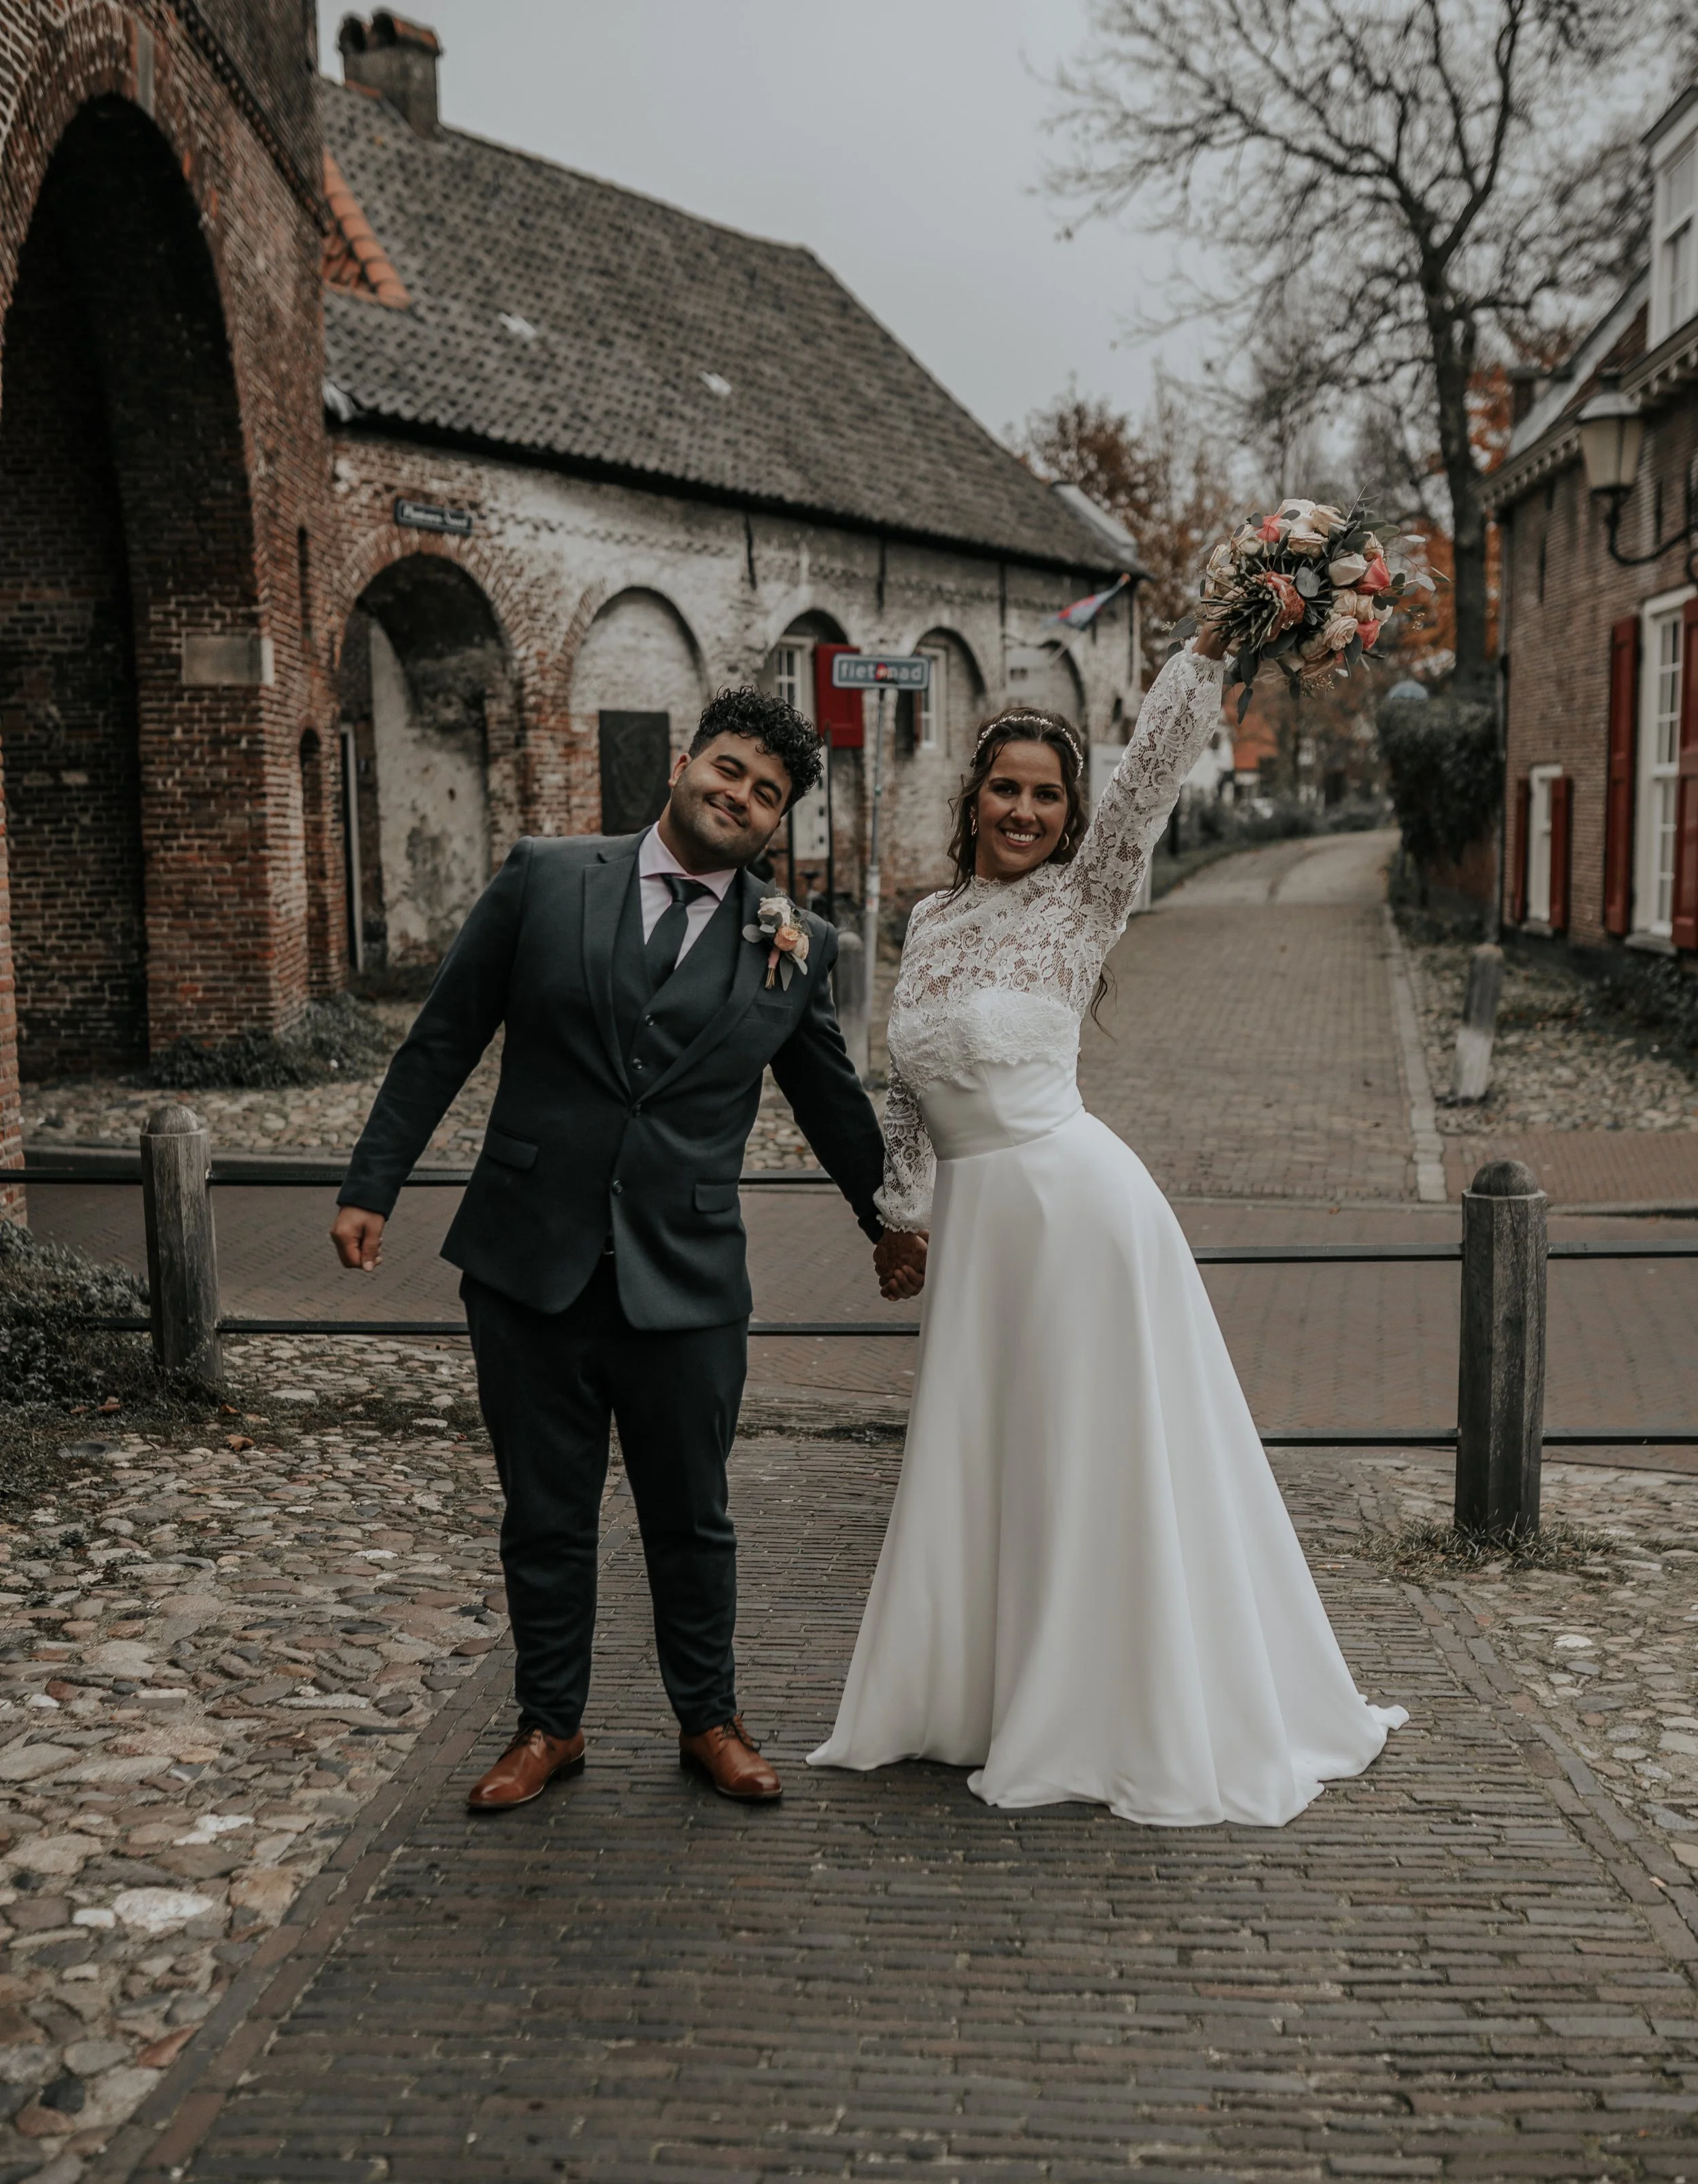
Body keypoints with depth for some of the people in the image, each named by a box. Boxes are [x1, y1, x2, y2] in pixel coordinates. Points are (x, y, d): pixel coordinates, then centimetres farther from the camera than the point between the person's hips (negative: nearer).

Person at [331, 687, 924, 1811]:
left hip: (686, 1283, 1)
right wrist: (374, 1186, 2)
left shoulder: (797, 948, 4)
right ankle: (551, 1724, 31)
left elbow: (832, 1098, 18)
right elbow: (442, 1040, 4)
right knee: (546, 1517, 12)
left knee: (693, 1519, 13)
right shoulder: (546, 878, 1)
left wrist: (888, 1218, 28)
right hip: (531, 1264, 0)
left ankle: (710, 1720, 33)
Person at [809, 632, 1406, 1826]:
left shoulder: (1081, 899, -4)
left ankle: (1149, 1721, 20)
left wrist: (1212, 642, -30)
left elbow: (1155, 764, -18)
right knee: (977, 1464, 14)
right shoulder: (932, 921, 12)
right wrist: (901, 1221, 15)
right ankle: (974, 1694, 32)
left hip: (1073, 1200, -6)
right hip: (972, 1219, 6)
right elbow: (909, 1092, 15)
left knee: (1096, 1461, 3)